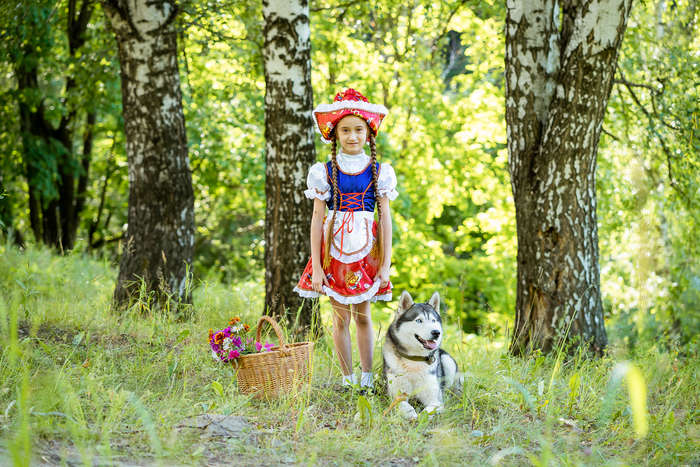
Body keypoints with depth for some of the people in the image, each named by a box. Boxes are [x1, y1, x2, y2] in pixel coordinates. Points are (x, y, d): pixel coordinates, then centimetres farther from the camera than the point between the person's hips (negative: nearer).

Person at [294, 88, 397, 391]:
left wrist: (386, 264, -3)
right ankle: (347, 379, 12)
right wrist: (316, 267, -5)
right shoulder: (324, 172, 2)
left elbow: (385, 218, 3)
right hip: (334, 249, 0)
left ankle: (367, 379, 11)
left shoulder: (379, 171, 3)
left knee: (363, 316, 4)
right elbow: (317, 218, 1)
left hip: (367, 249, 0)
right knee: (341, 317, 3)